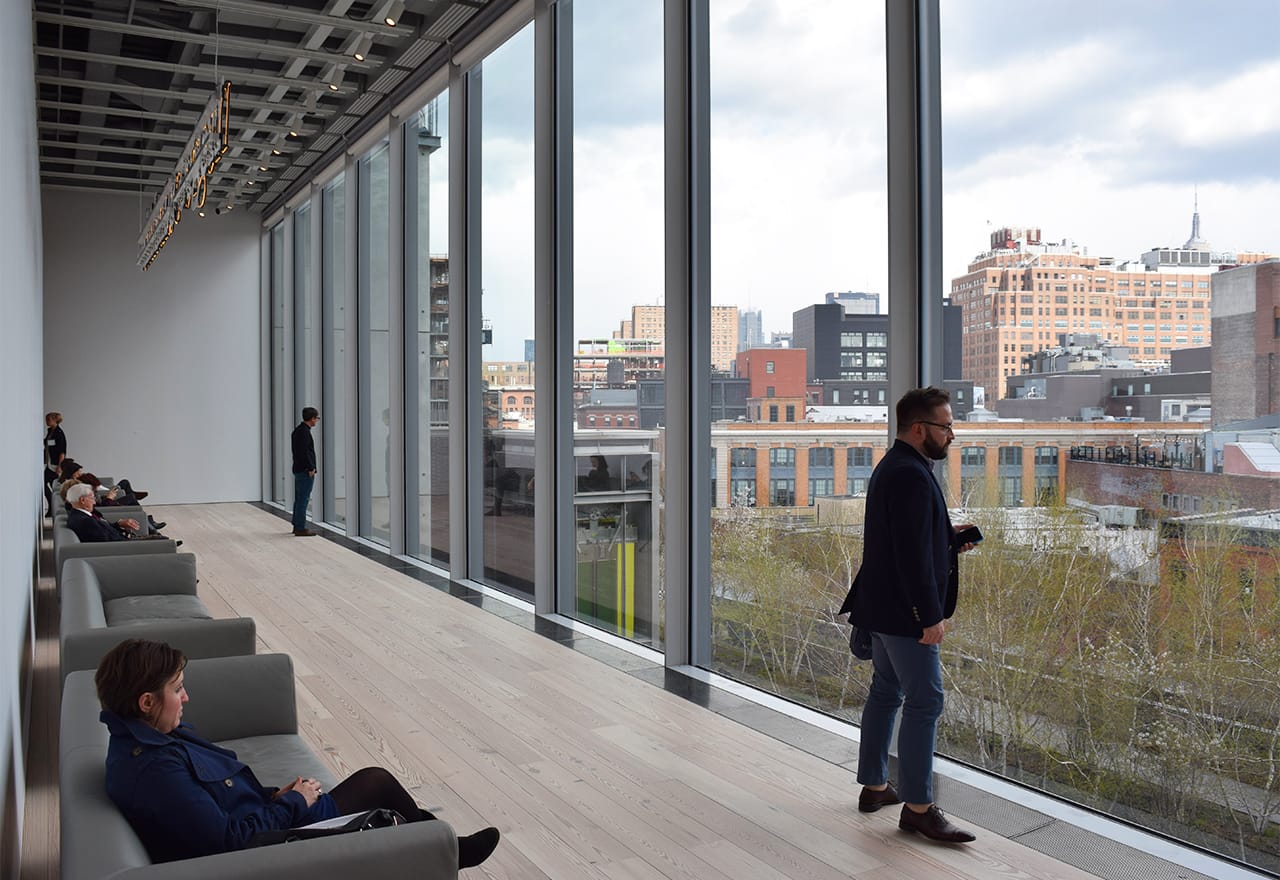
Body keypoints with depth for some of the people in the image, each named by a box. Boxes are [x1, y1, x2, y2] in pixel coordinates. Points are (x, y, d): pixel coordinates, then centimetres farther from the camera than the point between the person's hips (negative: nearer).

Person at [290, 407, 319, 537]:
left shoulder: (298, 430, 15)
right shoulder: (304, 432, -16)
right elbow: (304, 452, -22)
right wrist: (310, 469, -15)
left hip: (298, 470, 10)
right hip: (305, 472, -10)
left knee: (299, 499, 15)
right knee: (303, 499, -7)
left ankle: (297, 525, 21)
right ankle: (300, 528, -5)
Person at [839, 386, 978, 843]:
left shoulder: (891, 467, 13)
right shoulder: (911, 476, -20)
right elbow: (913, 555, -24)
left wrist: (949, 540, 11)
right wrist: (931, 616, -21)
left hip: (882, 608, 11)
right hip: (904, 613, -11)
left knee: (886, 692, 17)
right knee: (925, 702, -4)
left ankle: (874, 786, 28)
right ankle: (918, 806, 3)